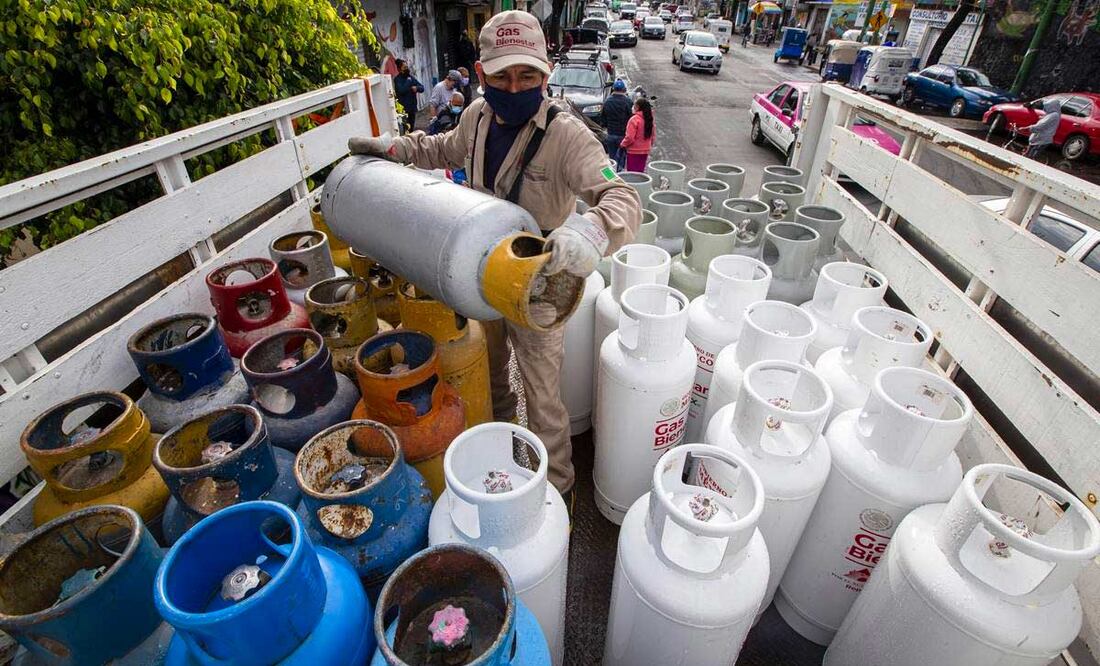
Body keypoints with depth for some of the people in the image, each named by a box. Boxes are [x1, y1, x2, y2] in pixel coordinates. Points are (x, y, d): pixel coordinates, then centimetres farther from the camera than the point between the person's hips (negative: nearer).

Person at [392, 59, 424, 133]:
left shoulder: (411, 77, 10)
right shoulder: (397, 79, -7)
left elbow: (422, 87, 9)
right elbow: (402, 90, -22)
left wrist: (417, 88, -13)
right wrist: (408, 80, -12)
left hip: (413, 107, 6)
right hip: (403, 108, -6)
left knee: (411, 129, 12)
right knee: (405, 129, -13)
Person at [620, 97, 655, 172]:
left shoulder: (634, 119, -17)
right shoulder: (649, 119, 4)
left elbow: (629, 137, -19)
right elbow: (652, 136, 12)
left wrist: (623, 144, -2)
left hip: (634, 152, -7)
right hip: (645, 151, 7)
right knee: (640, 172, 15)